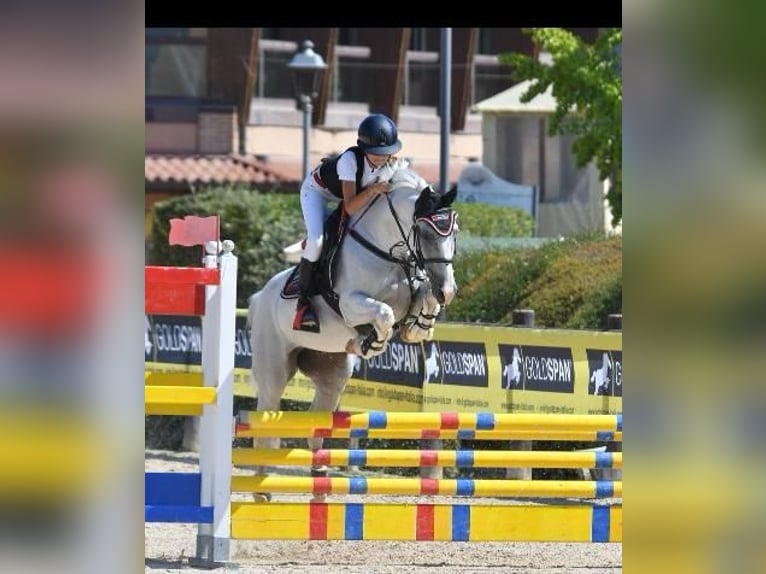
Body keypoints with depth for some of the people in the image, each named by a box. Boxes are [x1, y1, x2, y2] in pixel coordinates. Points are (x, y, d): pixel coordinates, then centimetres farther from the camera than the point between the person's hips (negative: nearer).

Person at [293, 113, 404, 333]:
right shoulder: (350, 160, -41)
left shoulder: (395, 166, -27)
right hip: (318, 190, -7)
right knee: (316, 242, -26)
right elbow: (350, 207, -44)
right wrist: (372, 191, -56)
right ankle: (304, 301, -12)